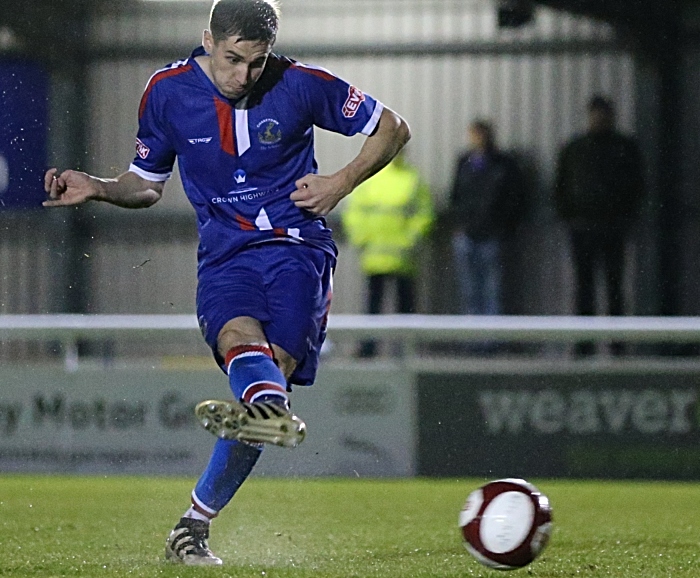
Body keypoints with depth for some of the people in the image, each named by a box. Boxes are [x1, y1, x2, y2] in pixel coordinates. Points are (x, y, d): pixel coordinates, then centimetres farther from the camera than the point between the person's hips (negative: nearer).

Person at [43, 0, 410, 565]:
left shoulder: (300, 85, -2)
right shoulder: (167, 92, 3)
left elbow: (392, 127, 9)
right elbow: (146, 184, 18)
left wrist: (341, 183, -5)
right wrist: (97, 188, -3)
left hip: (297, 247, -1)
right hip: (224, 255, 1)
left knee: (274, 366, -22)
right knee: (239, 336, -34)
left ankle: (196, 522, -15)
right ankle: (274, 412, -69)